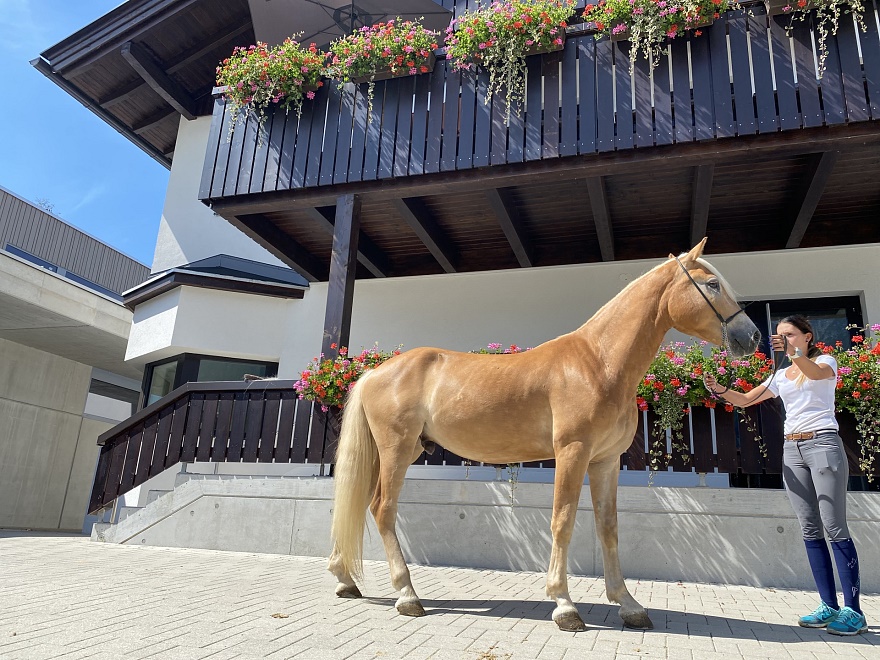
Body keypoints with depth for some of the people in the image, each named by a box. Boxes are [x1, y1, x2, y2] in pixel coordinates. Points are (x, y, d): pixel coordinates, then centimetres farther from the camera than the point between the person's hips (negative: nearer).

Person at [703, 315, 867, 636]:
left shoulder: (826, 361, 4)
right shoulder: (781, 375, 18)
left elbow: (817, 373, -21)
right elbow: (746, 400, 10)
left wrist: (794, 353, -39)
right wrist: (720, 390, -9)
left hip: (823, 444, -6)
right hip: (792, 449, 6)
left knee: (834, 527, -9)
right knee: (810, 530, 3)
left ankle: (853, 611, -5)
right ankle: (829, 605, 8)